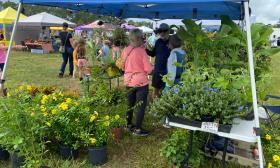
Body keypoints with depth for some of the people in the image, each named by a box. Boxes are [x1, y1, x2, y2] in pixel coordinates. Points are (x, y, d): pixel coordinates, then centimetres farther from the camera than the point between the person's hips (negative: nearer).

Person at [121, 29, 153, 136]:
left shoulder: (125, 50, 1)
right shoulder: (141, 51, -16)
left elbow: (123, 67, 10)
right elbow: (148, 69, -16)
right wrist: (152, 67, 4)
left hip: (128, 81, 6)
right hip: (141, 82, -6)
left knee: (130, 104, 20)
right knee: (141, 106, 5)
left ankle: (128, 125, 34)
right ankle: (138, 129, 11)